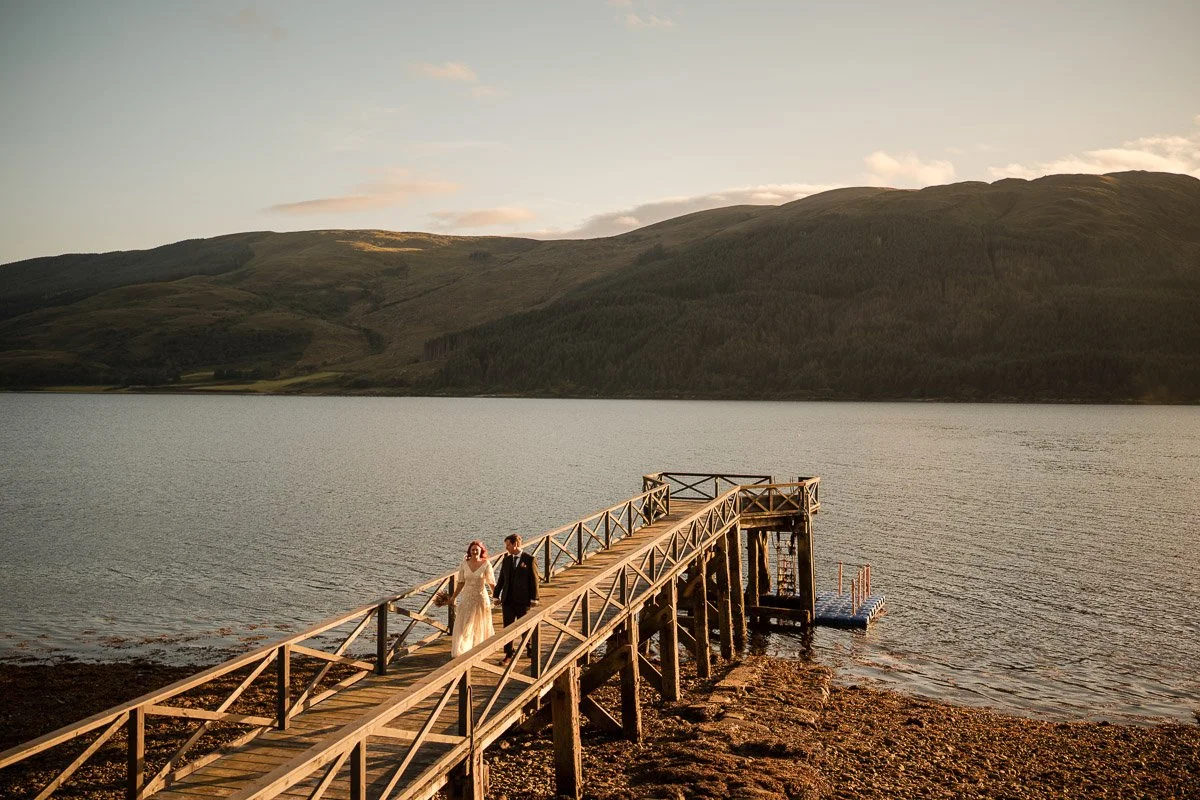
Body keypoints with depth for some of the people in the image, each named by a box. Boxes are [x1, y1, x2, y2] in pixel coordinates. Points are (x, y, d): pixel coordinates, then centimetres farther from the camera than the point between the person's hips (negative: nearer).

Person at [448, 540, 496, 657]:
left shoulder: (486, 565, -10)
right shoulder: (465, 564, -2)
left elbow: (491, 583, -6)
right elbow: (461, 582, 6)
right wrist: (454, 596, 6)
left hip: (481, 598, -2)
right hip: (467, 598, 2)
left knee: (480, 626, 12)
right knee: (463, 625, -1)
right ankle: (460, 652, 4)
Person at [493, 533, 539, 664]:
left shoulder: (529, 559, -8)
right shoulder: (506, 560, 7)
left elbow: (534, 579, -8)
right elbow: (501, 579, 13)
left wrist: (534, 598, -11)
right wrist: (496, 595, 9)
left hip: (523, 600, -4)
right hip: (507, 599, 4)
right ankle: (508, 654, 13)